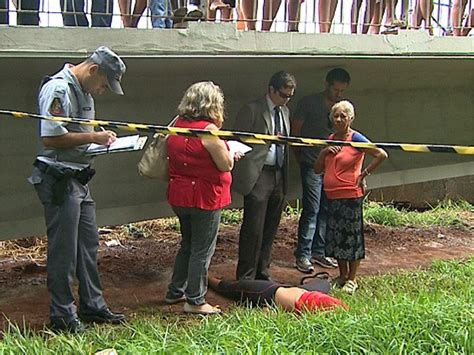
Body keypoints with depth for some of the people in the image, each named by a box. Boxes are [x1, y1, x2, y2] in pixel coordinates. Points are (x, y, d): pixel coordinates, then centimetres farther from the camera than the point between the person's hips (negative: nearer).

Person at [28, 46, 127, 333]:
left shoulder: (84, 91, 15)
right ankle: (63, 315, 9)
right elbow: (50, 138, -23)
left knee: (89, 245, 15)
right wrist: (93, 138, -17)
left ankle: (93, 306, 27)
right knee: (63, 250, -1)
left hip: (79, 179, 10)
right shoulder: (58, 89, -16)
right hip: (59, 180, -10)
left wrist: (101, 139, 6)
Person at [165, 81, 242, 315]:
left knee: (187, 245, 22)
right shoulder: (208, 130, -20)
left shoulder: (178, 126, 4)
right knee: (202, 250, 3)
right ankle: (195, 301, 10)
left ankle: (175, 292, 29)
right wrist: (232, 152, 4)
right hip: (205, 197, -8)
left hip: (180, 195, 8)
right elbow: (226, 165, -16)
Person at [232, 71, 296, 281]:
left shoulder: (285, 111, 17)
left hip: (279, 175, 7)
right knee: (253, 229, -6)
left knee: (270, 229, 12)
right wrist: (267, 140, -15)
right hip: (258, 175, -7)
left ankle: (262, 273, 24)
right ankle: (246, 278, 3)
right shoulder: (252, 110, -7)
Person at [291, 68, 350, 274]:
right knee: (311, 210, -9)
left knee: (326, 211, 8)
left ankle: (318, 252, 17)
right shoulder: (309, 103, -3)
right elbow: (295, 132, 1)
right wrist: (300, 158, 3)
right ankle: (303, 255, -3)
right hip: (312, 165, -5)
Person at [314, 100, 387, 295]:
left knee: (351, 237, 1)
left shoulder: (355, 138, -9)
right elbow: (317, 169, 12)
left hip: (350, 196, -7)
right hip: (331, 196, 7)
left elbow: (382, 155, -16)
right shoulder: (330, 140, 11)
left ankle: (351, 280, 11)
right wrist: (324, 152, -4)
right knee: (335, 237, 12)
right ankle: (342, 276, 26)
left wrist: (364, 174, -11)